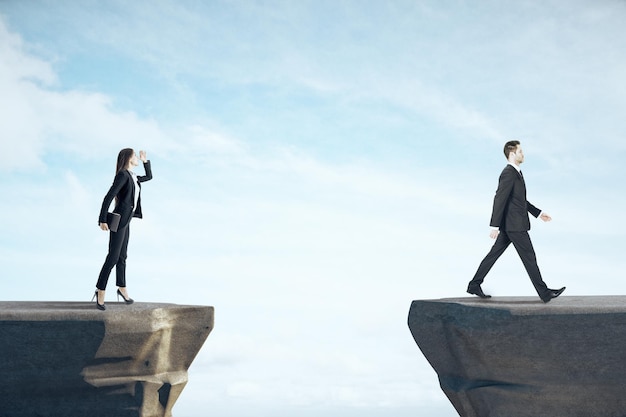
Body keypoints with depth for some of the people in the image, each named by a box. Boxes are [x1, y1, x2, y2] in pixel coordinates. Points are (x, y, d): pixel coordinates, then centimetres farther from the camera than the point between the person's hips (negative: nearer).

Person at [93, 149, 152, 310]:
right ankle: (100, 291, -1)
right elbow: (108, 197, -19)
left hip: (125, 221, 9)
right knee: (113, 257, -8)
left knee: (122, 256, 17)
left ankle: (122, 288, 28)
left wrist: (145, 160, 22)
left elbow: (149, 177, 33)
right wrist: (103, 220, -22)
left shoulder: (132, 177, 14)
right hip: (118, 220, -9)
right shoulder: (122, 174, -13)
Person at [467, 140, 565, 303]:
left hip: (510, 224, 10)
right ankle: (544, 292, 6)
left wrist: (539, 213, 23)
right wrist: (495, 226, -24)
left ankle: (474, 285, 15)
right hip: (515, 225, -10)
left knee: (494, 254, 11)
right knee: (529, 257, -2)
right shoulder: (508, 173, -16)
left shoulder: (516, 173, 16)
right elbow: (499, 200, -22)